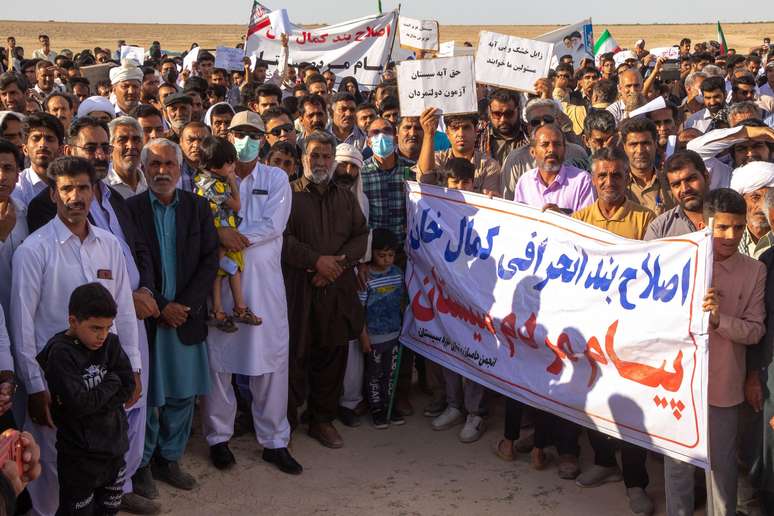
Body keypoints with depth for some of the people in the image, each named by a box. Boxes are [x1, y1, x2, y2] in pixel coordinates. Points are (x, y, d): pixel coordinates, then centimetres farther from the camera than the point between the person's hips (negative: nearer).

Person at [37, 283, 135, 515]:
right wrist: (111, 382, -11)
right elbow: (78, 404, -23)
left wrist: (93, 401, -16)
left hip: (114, 445, 5)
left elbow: (128, 387, -4)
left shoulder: (111, 343, 0)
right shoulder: (60, 353, -17)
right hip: (79, 454, -5)